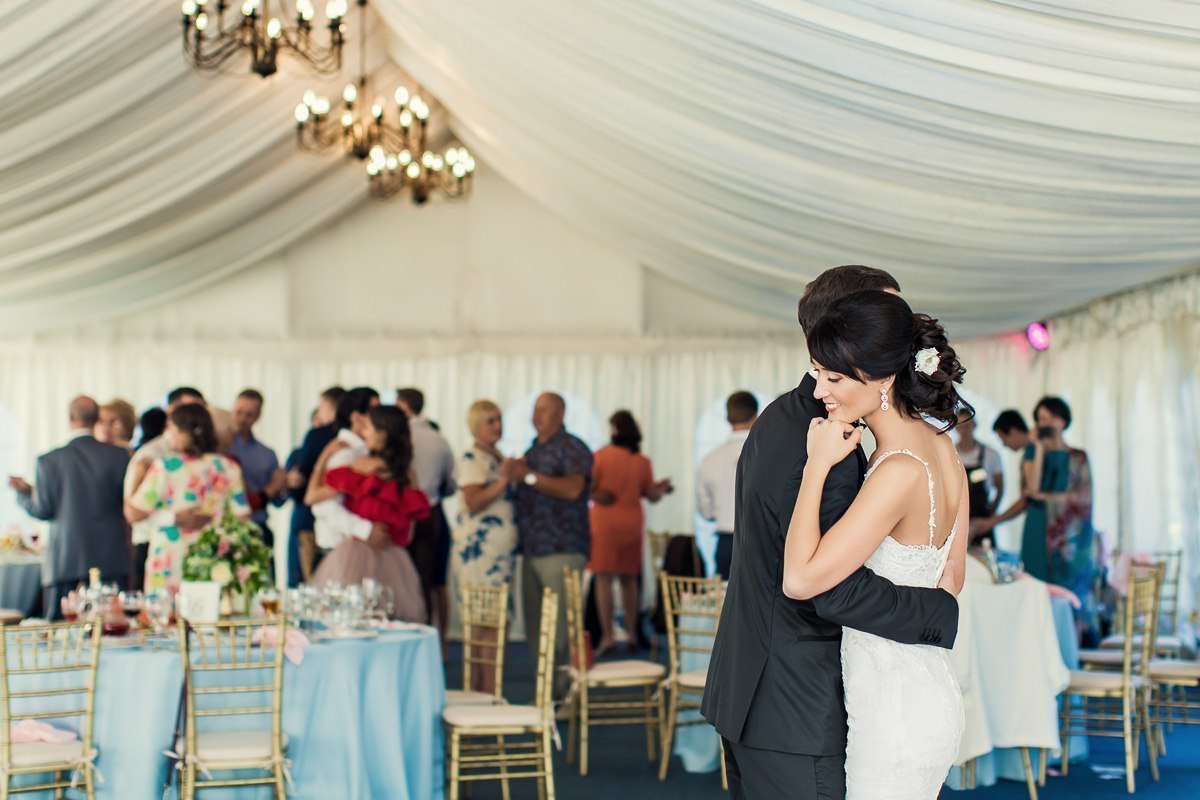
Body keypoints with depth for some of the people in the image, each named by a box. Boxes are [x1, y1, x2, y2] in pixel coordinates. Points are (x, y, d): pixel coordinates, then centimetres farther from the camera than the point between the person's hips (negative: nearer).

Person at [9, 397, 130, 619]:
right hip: (111, 561, 1)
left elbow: (42, 510, -1)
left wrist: (23, 492, 17)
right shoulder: (118, 455, -2)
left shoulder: (49, 461, -5)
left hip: (65, 564, -1)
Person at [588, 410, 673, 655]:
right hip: (633, 523, 4)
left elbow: (589, 487, -8)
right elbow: (652, 496, 7)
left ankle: (607, 635, -11)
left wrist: (598, 495, 13)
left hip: (605, 522, -4)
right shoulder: (643, 461, 2)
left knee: (603, 579, -4)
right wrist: (663, 488, 25)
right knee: (629, 579, 13)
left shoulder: (601, 455, -8)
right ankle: (632, 633, 15)